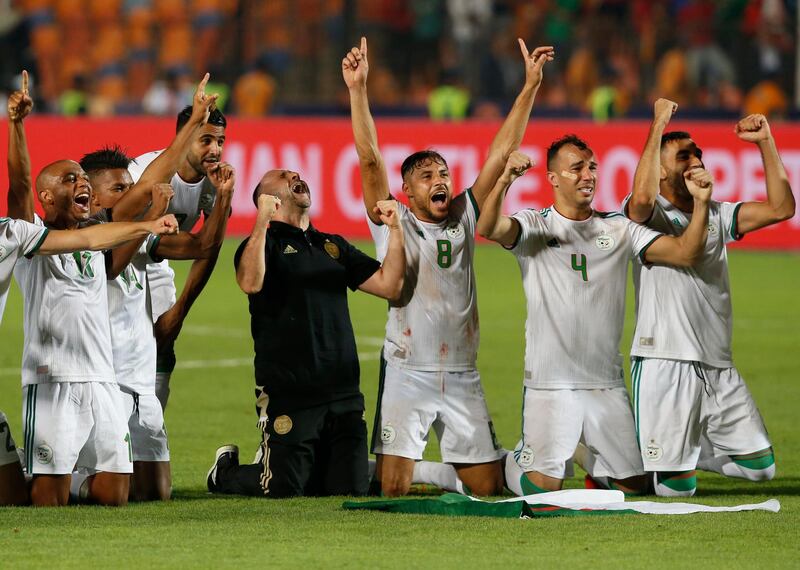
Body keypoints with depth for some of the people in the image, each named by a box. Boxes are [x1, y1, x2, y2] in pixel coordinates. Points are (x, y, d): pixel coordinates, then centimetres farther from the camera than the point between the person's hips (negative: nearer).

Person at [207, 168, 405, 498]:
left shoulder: (334, 247, 20)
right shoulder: (265, 243, 1)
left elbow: (389, 285, 12)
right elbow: (251, 283, -22)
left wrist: (395, 229, 4)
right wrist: (262, 222, -26)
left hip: (343, 394, 6)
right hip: (287, 393, -6)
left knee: (351, 489, 1)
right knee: (282, 490, -9)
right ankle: (226, 470, 23)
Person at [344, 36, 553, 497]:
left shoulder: (464, 218, 10)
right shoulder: (394, 225, 0)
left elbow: (502, 153, 7)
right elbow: (370, 158, -9)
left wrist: (531, 84, 3)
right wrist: (358, 89, -19)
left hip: (463, 376, 4)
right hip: (407, 372, -4)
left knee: (487, 486, 5)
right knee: (393, 488, -11)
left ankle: (431, 472, 36)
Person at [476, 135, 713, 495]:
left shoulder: (618, 229, 10)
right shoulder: (534, 227, -1)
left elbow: (685, 253, 2)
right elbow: (487, 228, -21)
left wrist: (701, 204, -14)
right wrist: (504, 181, -39)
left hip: (607, 385, 4)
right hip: (550, 383, -4)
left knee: (633, 486, 6)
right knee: (543, 487, -11)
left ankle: (591, 463, 38)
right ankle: (511, 465, 24)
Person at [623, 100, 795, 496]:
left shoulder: (718, 215, 18)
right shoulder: (650, 216, -2)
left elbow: (780, 208, 9)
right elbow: (643, 197, -26)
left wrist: (765, 142, 3)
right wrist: (658, 125, -20)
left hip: (718, 367, 7)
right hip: (665, 363, -7)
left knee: (760, 466, 7)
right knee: (677, 488, -8)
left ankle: (689, 447, 29)